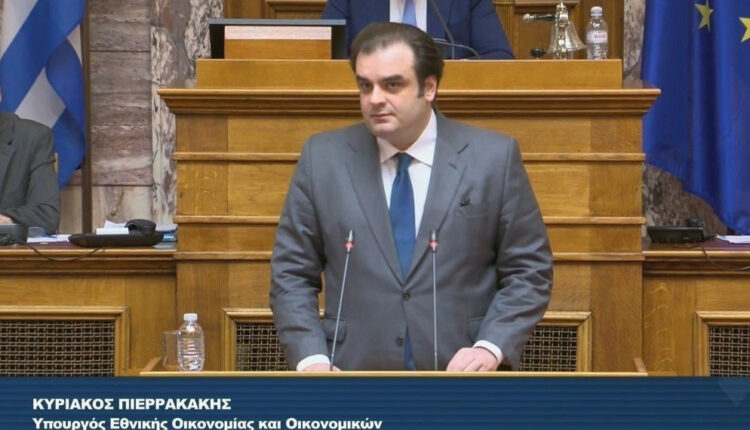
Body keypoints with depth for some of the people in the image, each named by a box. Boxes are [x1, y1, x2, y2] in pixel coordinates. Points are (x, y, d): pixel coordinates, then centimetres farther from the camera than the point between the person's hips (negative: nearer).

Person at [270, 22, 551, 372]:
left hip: (461, 376, 0)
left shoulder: (494, 158, 3)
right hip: (354, 371, 1)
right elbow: (291, 274, 9)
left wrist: (492, 347, -8)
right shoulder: (322, 158, 7)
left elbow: (529, 270, 6)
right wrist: (311, 359, -5)